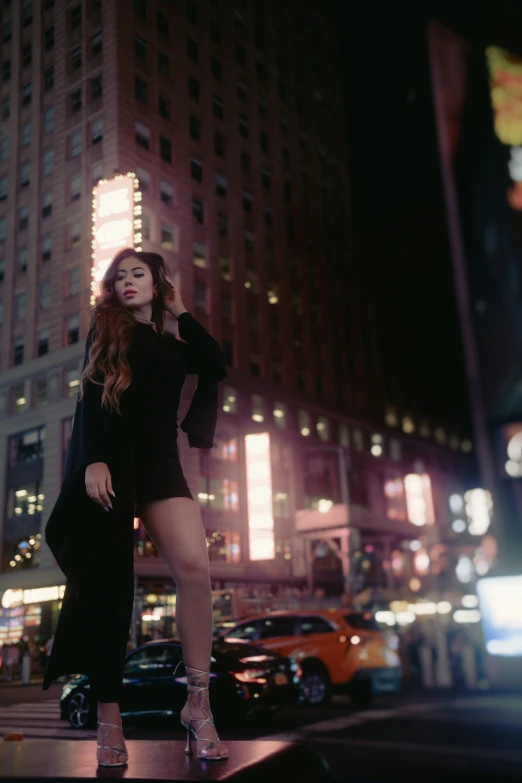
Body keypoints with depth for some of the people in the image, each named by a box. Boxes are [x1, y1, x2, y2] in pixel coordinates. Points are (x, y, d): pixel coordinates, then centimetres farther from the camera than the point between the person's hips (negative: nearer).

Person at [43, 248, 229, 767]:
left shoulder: (172, 345, 21)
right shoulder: (105, 329, 11)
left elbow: (216, 365, 4)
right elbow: (91, 395, -2)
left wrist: (180, 312, 15)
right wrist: (93, 460, -16)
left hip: (159, 463, 3)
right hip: (109, 462, -2)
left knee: (194, 567, -16)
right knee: (109, 584, -3)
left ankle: (197, 705, -9)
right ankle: (108, 715, 5)